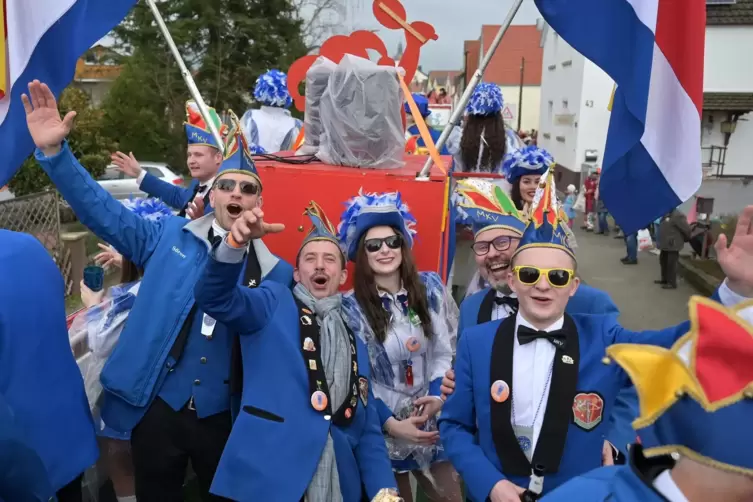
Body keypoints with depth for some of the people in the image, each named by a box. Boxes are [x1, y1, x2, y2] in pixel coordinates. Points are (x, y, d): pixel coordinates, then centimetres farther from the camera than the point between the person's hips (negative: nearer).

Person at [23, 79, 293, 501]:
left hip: (223, 417, 0)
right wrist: (54, 151, -16)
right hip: (157, 407, 0)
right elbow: (101, 210, -6)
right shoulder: (168, 237, 0)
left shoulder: (274, 271, 0)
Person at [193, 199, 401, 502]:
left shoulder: (355, 344, 16)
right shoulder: (274, 304, 5)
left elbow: (368, 430, 13)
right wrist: (237, 241, -30)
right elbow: (215, 296, -14)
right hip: (265, 477, -4)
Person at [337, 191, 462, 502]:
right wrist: (391, 423, -15)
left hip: (431, 423, 3)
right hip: (383, 428, -2)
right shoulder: (351, 307, -10)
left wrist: (437, 397, -11)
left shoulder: (429, 287, -1)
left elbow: (446, 350, 2)